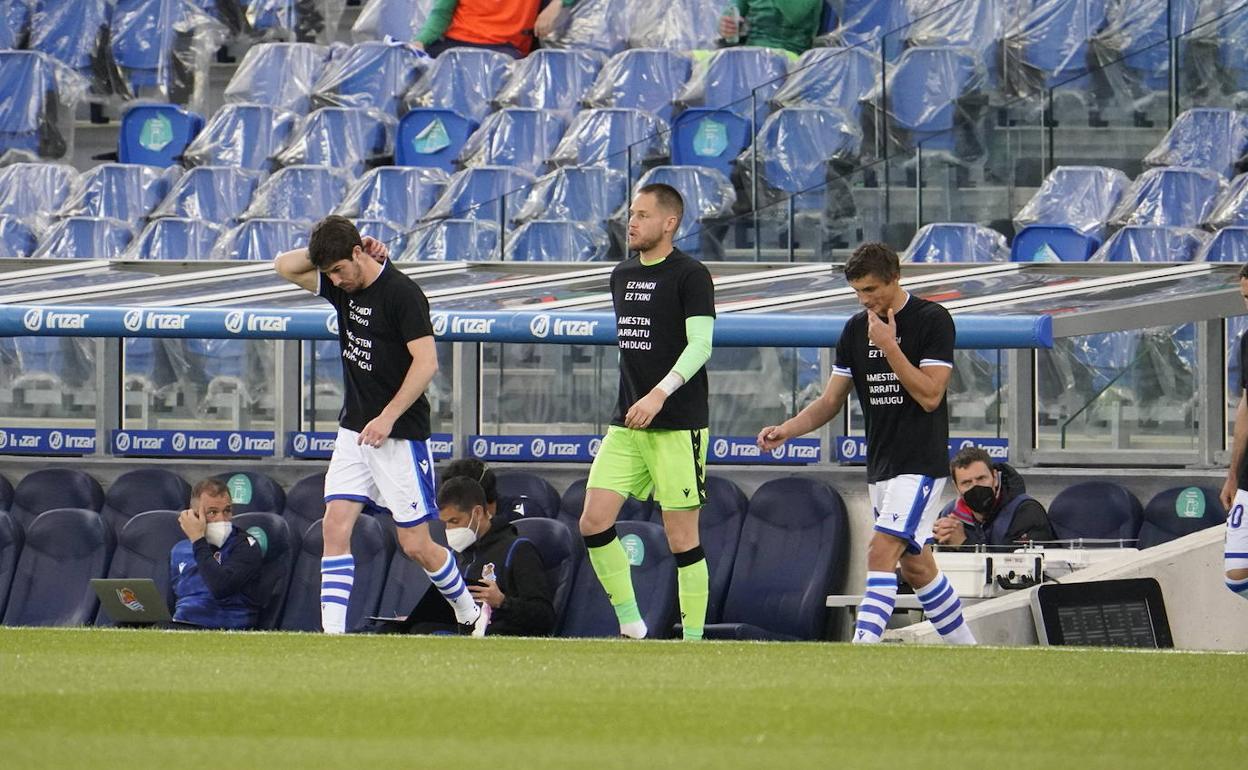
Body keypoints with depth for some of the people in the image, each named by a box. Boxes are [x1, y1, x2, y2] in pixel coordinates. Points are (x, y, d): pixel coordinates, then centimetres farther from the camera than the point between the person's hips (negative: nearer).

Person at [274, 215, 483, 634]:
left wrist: (387, 418, -22)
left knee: (415, 545, -1)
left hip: (401, 437, -7)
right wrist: (328, 248, -2)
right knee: (335, 527, -8)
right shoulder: (341, 286, 6)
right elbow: (285, 265, 13)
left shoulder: (401, 293, -16)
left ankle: (471, 614, 22)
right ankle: (332, 631, -12)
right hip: (353, 432, 7)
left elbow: (426, 363, -19)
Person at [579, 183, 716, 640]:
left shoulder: (691, 276, -8)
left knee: (682, 538, -4)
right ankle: (631, 626, 5)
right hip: (626, 424, 7)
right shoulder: (622, 276, 15)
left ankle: (693, 641, 3)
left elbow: (700, 345, -17)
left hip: (679, 426, -7)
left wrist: (660, 393, -29)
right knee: (594, 521, -5)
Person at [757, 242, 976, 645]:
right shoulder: (855, 329, 9)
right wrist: (787, 429, -5)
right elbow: (831, 400, 11)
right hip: (880, 465, 7)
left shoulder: (932, 320, -9)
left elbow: (930, 395, -17)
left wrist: (889, 347, -20)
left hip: (920, 464, -7)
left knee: (881, 553, -19)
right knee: (915, 565, 12)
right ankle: (965, 647, 24)